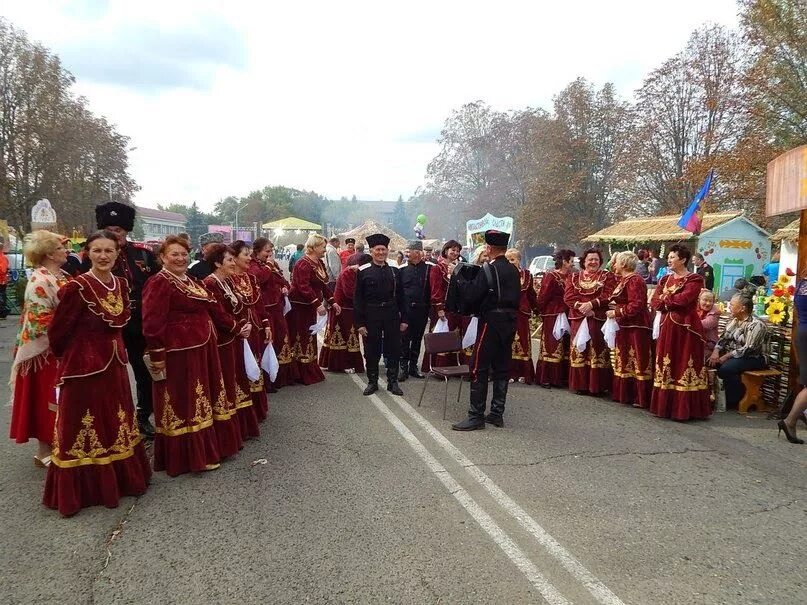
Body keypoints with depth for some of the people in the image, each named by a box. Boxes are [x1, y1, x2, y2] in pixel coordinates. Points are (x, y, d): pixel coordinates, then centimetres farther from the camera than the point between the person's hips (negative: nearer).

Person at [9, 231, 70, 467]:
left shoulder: (62, 276, 9)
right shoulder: (39, 281, -16)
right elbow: (41, 321, -21)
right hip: (48, 351, -8)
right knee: (48, 399, 2)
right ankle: (44, 450, 14)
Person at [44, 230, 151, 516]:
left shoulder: (121, 284, 3)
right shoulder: (76, 287, -17)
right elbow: (57, 331, -9)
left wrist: (114, 349, 10)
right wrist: (67, 355, 5)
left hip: (114, 362, 7)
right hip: (84, 364, -7)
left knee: (115, 421, 17)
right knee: (83, 427, 4)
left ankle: (119, 478, 33)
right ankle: (84, 488, 19)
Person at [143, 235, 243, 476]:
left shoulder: (190, 281, 15)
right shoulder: (159, 283, -12)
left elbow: (212, 310, 20)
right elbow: (152, 323, -19)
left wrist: (236, 328, 21)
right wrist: (157, 355, -22)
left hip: (201, 350, 9)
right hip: (178, 353, -9)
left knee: (202, 399, 17)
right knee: (183, 404, 1)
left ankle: (208, 447, 31)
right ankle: (189, 456, 12)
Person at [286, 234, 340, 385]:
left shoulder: (319, 264, 10)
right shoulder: (304, 264, -18)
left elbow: (323, 286, 15)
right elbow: (304, 287, -28)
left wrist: (332, 302, 7)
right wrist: (317, 304, -33)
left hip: (310, 307, 9)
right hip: (299, 308, -9)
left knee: (309, 338, 15)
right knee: (300, 339, -1)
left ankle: (310, 371, 24)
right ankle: (300, 374, 7)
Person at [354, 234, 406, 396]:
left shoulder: (394, 271, 6)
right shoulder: (363, 271, -4)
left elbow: (400, 296, 9)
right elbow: (358, 299, -4)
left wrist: (403, 319, 4)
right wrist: (359, 323, -8)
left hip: (392, 314, 3)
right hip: (371, 315, -2)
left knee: (394, 349, 7)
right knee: (372, 351, 7)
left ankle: (393, 382, 21)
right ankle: (372, 382, 22)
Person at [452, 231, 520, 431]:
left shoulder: (489, 270, -14)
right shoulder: (514, 271, 10)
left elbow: (472, 297, -16)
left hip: (491, 322, -8)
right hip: (510, 322, 8)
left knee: (479, 368, -3)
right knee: (502, 368, 12)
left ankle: (476, 416, -2)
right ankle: (497, 413, 18)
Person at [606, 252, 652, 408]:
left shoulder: (634, 280, -15)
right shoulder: (624, 280, 16)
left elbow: (636, 305, -23)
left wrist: (617, 312, -18)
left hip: (635, 329, -11)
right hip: (625, 327, 11)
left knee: (638, 362, -6)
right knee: (624, 360, 14)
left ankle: (641, 398, -1)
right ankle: (624, 394, 22)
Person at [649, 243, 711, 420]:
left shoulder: (694, 279, -5)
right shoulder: (666, 279, 15)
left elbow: (683, 299, -20)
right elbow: (654, 302, 6)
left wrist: (665, 299, -3)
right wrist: (672, 304, -10)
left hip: (685, 328, -7)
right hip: (667, 327, 7)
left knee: (683, 367, -4)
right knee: (665, 365, 8)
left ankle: (684, 409, 2)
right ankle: (665, 406, 15)